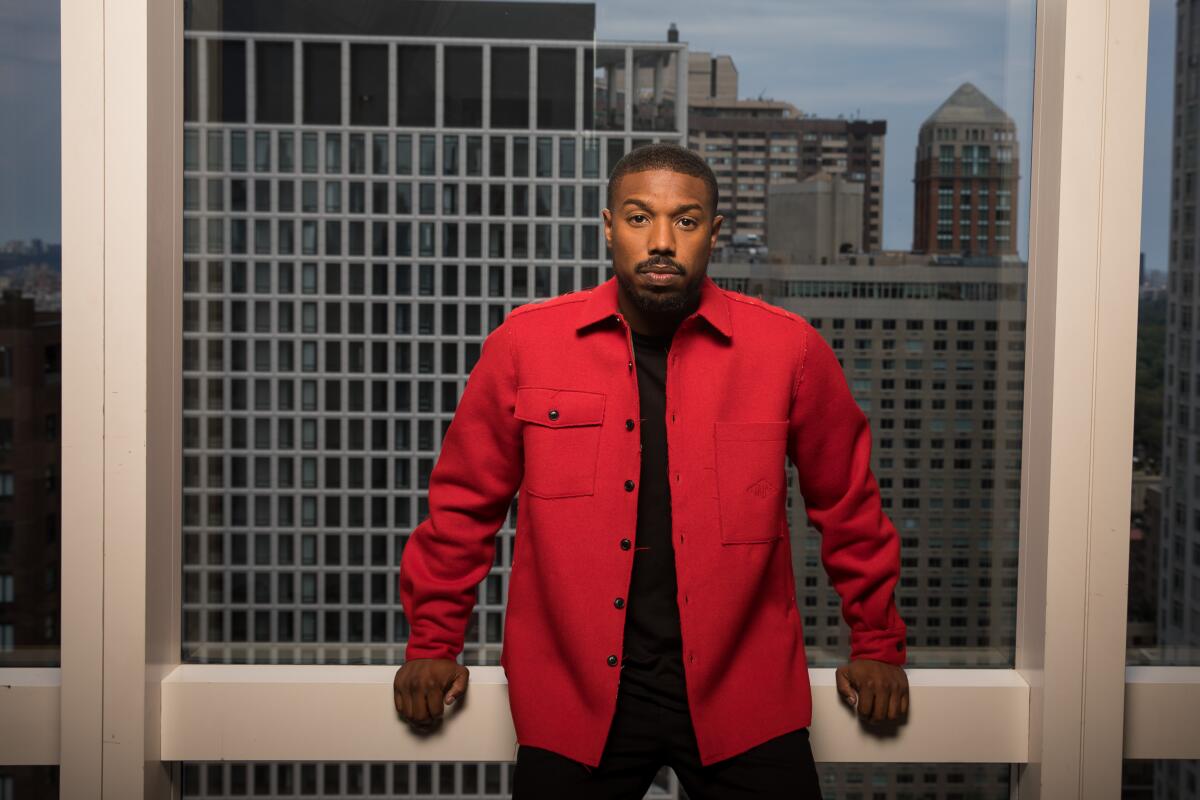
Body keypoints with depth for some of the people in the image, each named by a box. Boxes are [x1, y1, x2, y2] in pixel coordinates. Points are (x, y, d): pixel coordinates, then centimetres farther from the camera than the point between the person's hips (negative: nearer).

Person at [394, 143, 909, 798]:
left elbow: (847, 502, 8)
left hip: (742, 696, 1)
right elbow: (464, 502, 7)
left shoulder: (788, 349, -3)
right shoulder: (526, 343, -3)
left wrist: (876, 643, 13)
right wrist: (432, 642, 10)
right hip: (574, 695, 0)